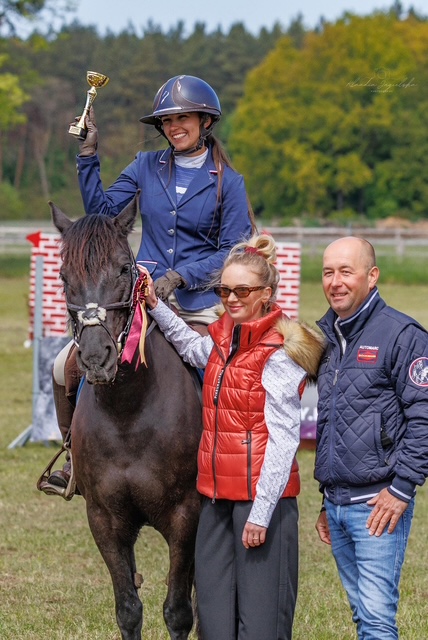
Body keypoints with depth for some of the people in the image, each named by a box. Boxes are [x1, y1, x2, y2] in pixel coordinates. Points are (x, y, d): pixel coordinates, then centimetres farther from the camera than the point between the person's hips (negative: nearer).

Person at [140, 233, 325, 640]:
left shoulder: (279, 353, -13)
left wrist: (260, 513, -19)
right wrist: (155, 305, 25)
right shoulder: (223, 339, 10)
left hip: (261, 496, -8)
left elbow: (283, 440, -16)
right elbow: (192, 348, 37)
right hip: (217, 493, 8)